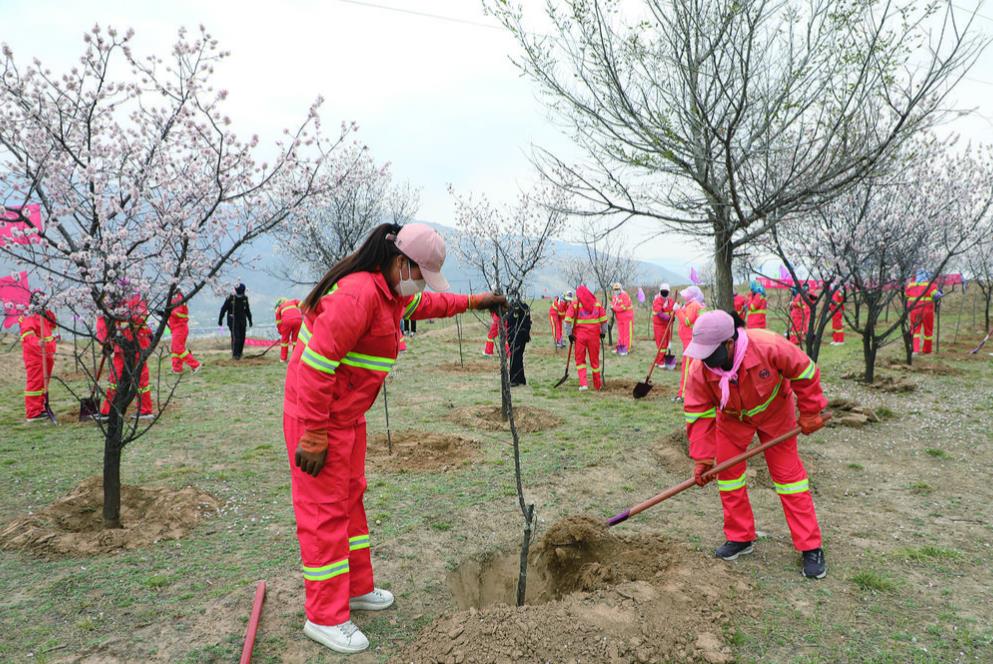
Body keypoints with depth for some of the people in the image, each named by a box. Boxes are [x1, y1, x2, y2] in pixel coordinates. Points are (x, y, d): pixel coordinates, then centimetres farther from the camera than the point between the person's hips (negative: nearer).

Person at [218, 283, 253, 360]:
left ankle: (239, 353, 20)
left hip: (242, 321, 5)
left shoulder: (244, 298, 4)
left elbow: (247, 310, 15)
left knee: (242, 337, 6)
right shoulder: (230, 298, -11)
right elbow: (223, 309, -5)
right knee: (235, 337, -13)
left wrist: (250, 320, 16)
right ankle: (235, 354, -9)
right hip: (233, 321, -5)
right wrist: (220, 320, -3)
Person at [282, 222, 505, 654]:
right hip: (315, 417, -10)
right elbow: (316, 365, -27)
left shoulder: (391, 292, 8)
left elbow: (426, 304, 31)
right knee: (324, 512, -1)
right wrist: (314, 438, -24)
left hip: (348, 416, 10)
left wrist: (474, 302, 33)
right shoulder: (358, 294, -25)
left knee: (350, 499, 18)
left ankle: (357, 589, 33)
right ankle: (325, 618, 12)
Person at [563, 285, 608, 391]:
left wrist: (569, 334, -2)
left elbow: (567, 320, -7)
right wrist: (603, 332, 18)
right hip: (594, 335, 2)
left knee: (580, 360, 10)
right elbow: (603, 319, 7)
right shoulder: (597, 303, 7)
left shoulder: (574, 304, 0)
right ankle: (598, 386, 22)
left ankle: (583, 383, -3)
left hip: (579, 335, -2)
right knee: (595, 360, 13)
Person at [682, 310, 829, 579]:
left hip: (774, 412, -2)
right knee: (727, 473, 2)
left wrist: (809, 414, -13)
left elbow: (805, 372, -20)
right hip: (731, 418, 3)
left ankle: (811, 547, 11)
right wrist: (702, 458, -22)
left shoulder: (769, 346, -38)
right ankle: (740, 538, 20)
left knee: (788, 474, 0)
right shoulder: (699, 369, -29)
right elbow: (698, 414, -20)